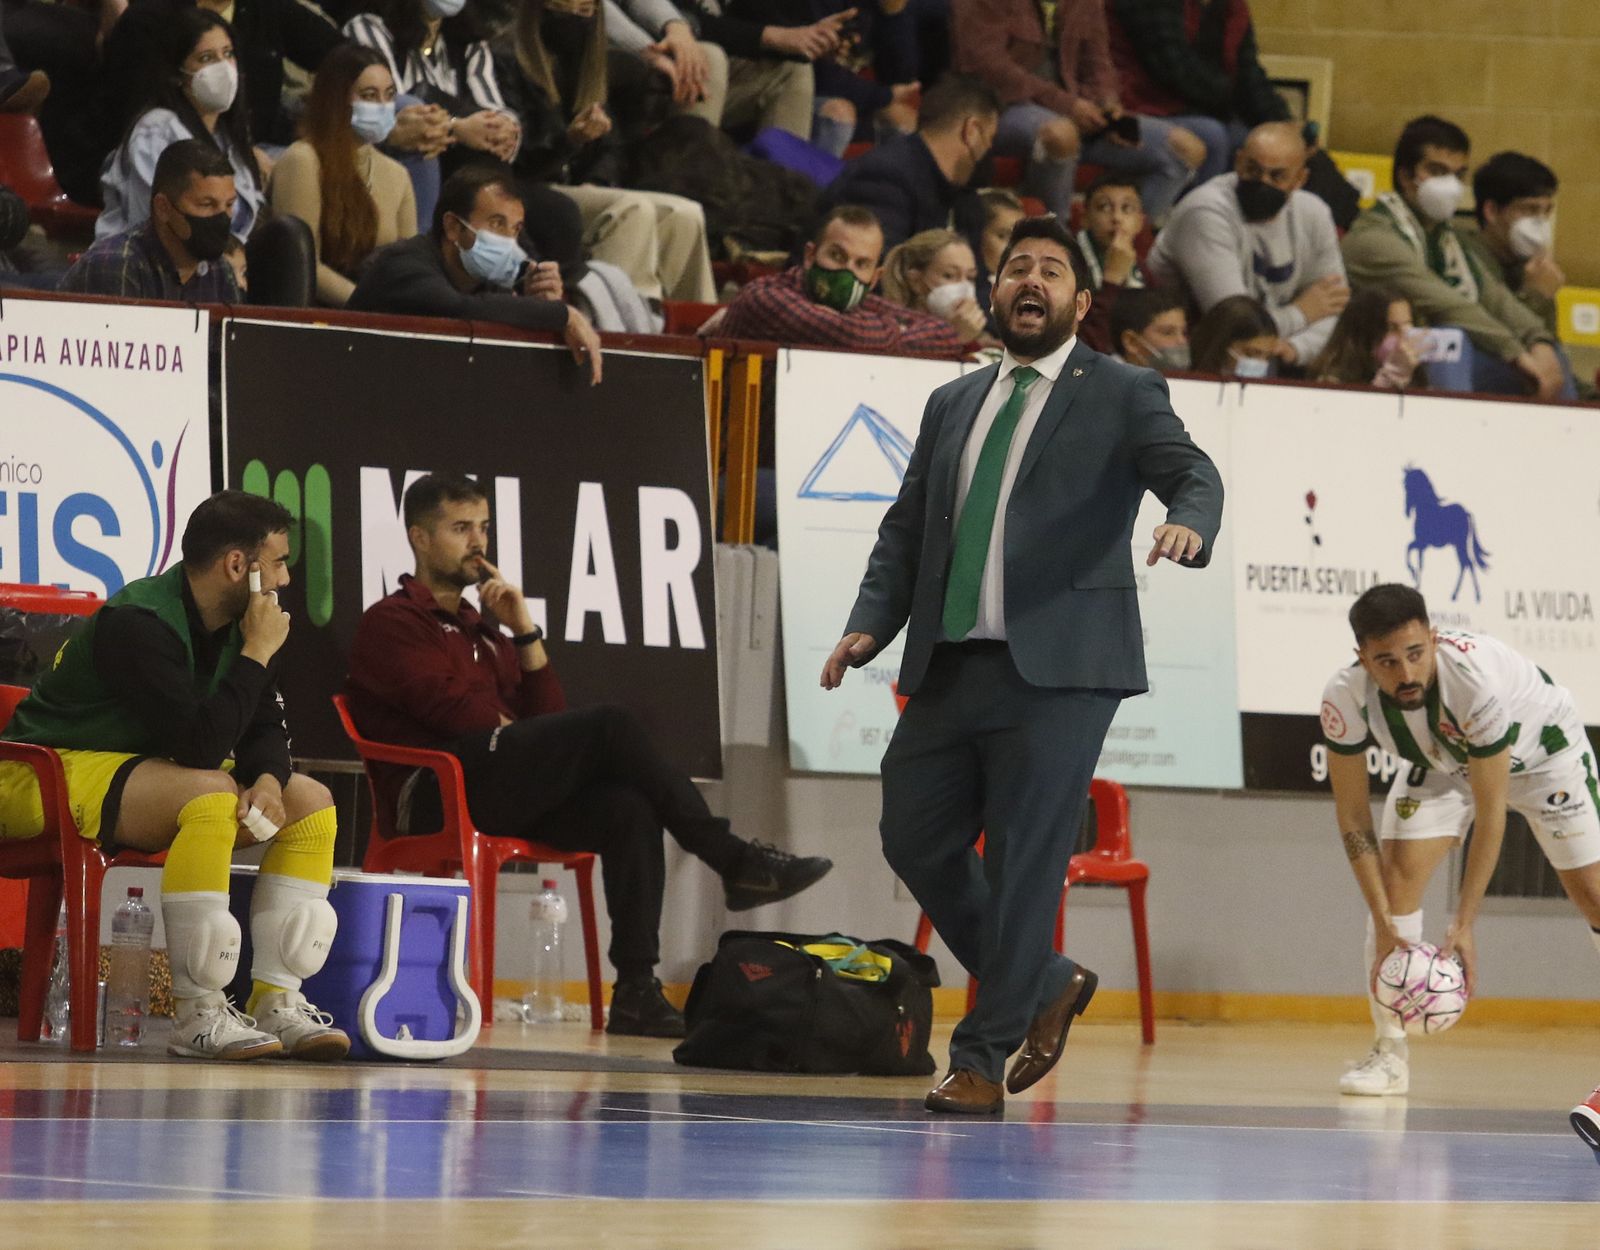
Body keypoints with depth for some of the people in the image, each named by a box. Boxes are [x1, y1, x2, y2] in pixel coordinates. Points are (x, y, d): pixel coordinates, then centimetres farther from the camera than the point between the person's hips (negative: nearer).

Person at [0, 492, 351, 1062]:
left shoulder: (238, 623, 3)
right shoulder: (139, 625, -25)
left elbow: (264, 729, 5)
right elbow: (201, 745, -33)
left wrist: (268, 780, -18)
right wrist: (257, 653, -24)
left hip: (153, 771, 10)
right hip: (55, 773, -10)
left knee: (311, 801, -1)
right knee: (213, 794, -36)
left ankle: (275, 1001, -7)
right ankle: (199, 1016, -34)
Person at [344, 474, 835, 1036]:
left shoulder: (478, 628, 32)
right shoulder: (391, 623, 9)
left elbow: (547, 716, 20)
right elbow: (445, 704, -9)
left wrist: (524, 630, 11)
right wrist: (510, 731, 0)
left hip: (512, 799, 7)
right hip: (444, 793, -7)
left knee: (628, 809, -23)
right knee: (612, 726, -23)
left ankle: (636, 990, -32)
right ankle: (735, 862, -18)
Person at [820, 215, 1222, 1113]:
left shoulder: (1124, 396, 4)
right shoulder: (953, 406, 20)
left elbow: (1192, 473, -10)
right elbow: (906, 530, 19)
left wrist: (1190, 524, -34)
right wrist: (872, 625, 3)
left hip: (1056, 669, -6)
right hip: (951, 667, 6)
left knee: (1025, 863, -7)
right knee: (915, 839, 7)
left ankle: (983, 1059, 0)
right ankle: (1045, 985, 25)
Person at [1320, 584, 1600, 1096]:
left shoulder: (1478, 679, -44)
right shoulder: (1345, 698, -33)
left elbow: (1490, 811, -35)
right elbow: (1353, 816, -22)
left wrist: (1463, 927, -35)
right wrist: (1385, 926, -28)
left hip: (1538, 746, -3)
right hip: (1442, 761, 3)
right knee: (1398, 873, -15)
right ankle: (1390, 1051, -6)